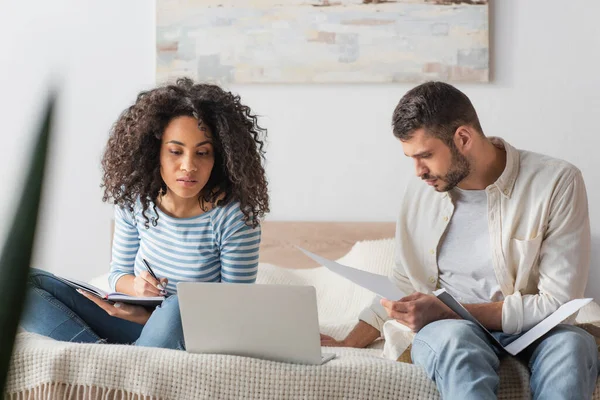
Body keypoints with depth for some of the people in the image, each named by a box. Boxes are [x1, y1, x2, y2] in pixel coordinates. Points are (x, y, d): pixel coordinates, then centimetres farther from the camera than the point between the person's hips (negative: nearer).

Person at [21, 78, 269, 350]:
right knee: (20, 283, -10)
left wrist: (151, 318, -22)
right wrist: (134, 286, -18)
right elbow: (119, 273, 8)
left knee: (179, 307, -41)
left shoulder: (235, 217, -17)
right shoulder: (134, 198, -4)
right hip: (135, 318, 5)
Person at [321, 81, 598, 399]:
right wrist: (348, 346, 5)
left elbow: (556, 302, -12)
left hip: (531, 333, -1)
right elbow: (403, 285, 18)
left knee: (572, 343, -37)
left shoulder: (557, 183, -9)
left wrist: (447, 312, -18)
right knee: (454, 337, -36)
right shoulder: (421, 191, 5)